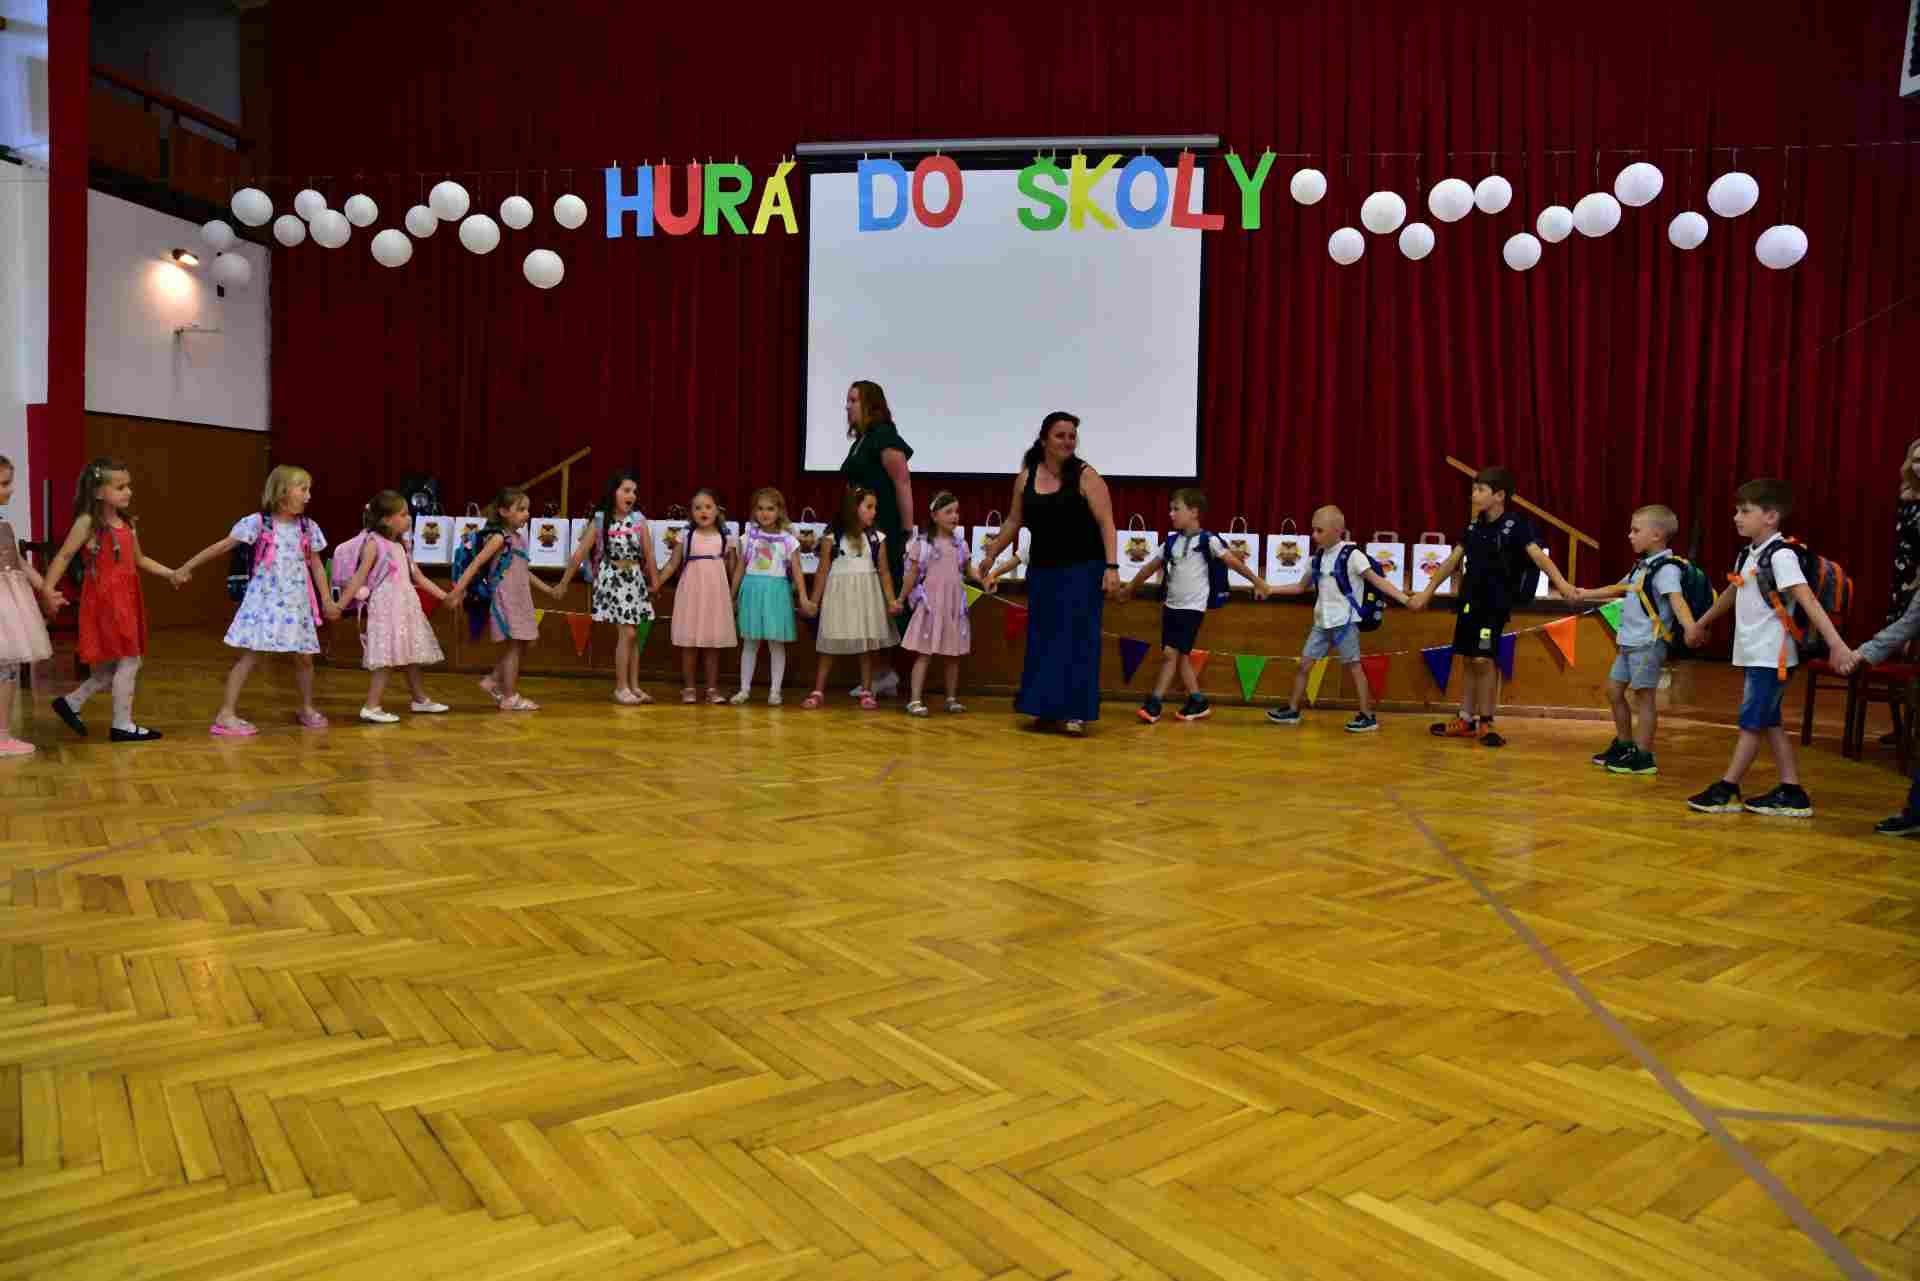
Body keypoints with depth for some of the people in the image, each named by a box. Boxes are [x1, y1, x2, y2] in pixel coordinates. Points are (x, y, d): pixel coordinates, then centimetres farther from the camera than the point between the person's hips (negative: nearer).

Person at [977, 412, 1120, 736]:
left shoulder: (1086, 477, -7)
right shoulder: (1025, 478, 5)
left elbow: (1106, 524, -11)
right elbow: (1014, 522, 17)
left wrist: (1112, 567, -20)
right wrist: (992, 554, 21)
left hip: (1083, 570, -4)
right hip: (1042, 570, 4)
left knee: (1076, 638, -4)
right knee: (1042, 638, 7)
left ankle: (1074, 712, 0)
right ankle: (1045, 708, 17)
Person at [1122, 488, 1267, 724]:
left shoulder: (1207, 540, -8)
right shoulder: (1172, 541, 8)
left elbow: (1233, 562, -5)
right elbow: (1151, 567, 18)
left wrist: (1257, 581, -4)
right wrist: (1129, 588, 24)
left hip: (1193, 607, -6)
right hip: (1171, 606, 6)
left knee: (1172, 653, -9)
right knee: (1180, 656, 8)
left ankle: (1153, 703, -6)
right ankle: (1198, 702, 18)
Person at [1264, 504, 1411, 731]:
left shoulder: (1351, 555, -10)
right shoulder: (1317, 558, 9)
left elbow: (1378, 581, -14)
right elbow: (1301, 587, 21)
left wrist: (1404, 598, -26)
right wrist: (1270, 589, 17)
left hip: (1345, 620, -6)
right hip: (1322, 621, 6)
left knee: (1353, 666, -2)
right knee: (1304, 664, 6)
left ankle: (1368, 716, 5)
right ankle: (1292, 710, 17)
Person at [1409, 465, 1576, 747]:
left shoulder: (1516, 524, -10)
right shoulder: (1475, 525, 8)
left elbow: (1538, 555, -22)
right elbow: (1452, 560, 15)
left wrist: (1561, 583, -38)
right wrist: (1428, 592, 19)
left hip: (1497, 604, -6)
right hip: (1470, 601, 6)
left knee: (1483, 660, -10)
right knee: (1470, 661, 11)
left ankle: (1485, 723, 4)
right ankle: (1466, 720, 21)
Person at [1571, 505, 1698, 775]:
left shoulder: (1666, 568, -16)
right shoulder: (1643, 565, 13)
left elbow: (1676, 599, -33)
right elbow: (1619, 589, 30)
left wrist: (1690, 626, -49)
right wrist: (1586, 594, 38)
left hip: (1649, 643, -10)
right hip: (1629, 641, 10)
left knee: (1643, 695, -4)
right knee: (1614, 690, 16)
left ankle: (1643, 757, 4)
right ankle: (1623, 746, 30)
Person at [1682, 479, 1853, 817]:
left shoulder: (1781, 555, -15)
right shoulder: (1747, 554, 10)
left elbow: (1808, 601, -25)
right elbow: (1731, 594, 28)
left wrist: (1836, 643, -34)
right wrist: (1701, 624, 40)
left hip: (1771, 656, -9)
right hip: (1754, 653, 9)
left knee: (1752, 722, -1)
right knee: (1768, 723, 10)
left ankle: (1727, 790, 6)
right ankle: (1791, 793, 14)